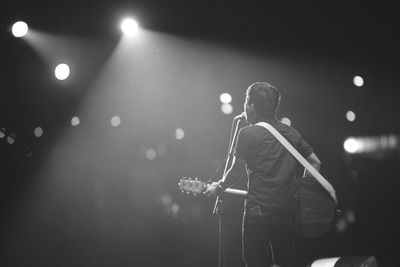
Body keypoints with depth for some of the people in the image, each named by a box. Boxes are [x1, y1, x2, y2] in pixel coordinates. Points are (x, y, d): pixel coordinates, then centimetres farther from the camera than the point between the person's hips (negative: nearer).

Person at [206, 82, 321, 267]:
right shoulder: (292, 133, 10)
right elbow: (315, 162, 13)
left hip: (259, 211, -5)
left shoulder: (248, 133, -7)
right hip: (289, 210, 6)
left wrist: (218, 187, 14)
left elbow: (236, 172, -4)